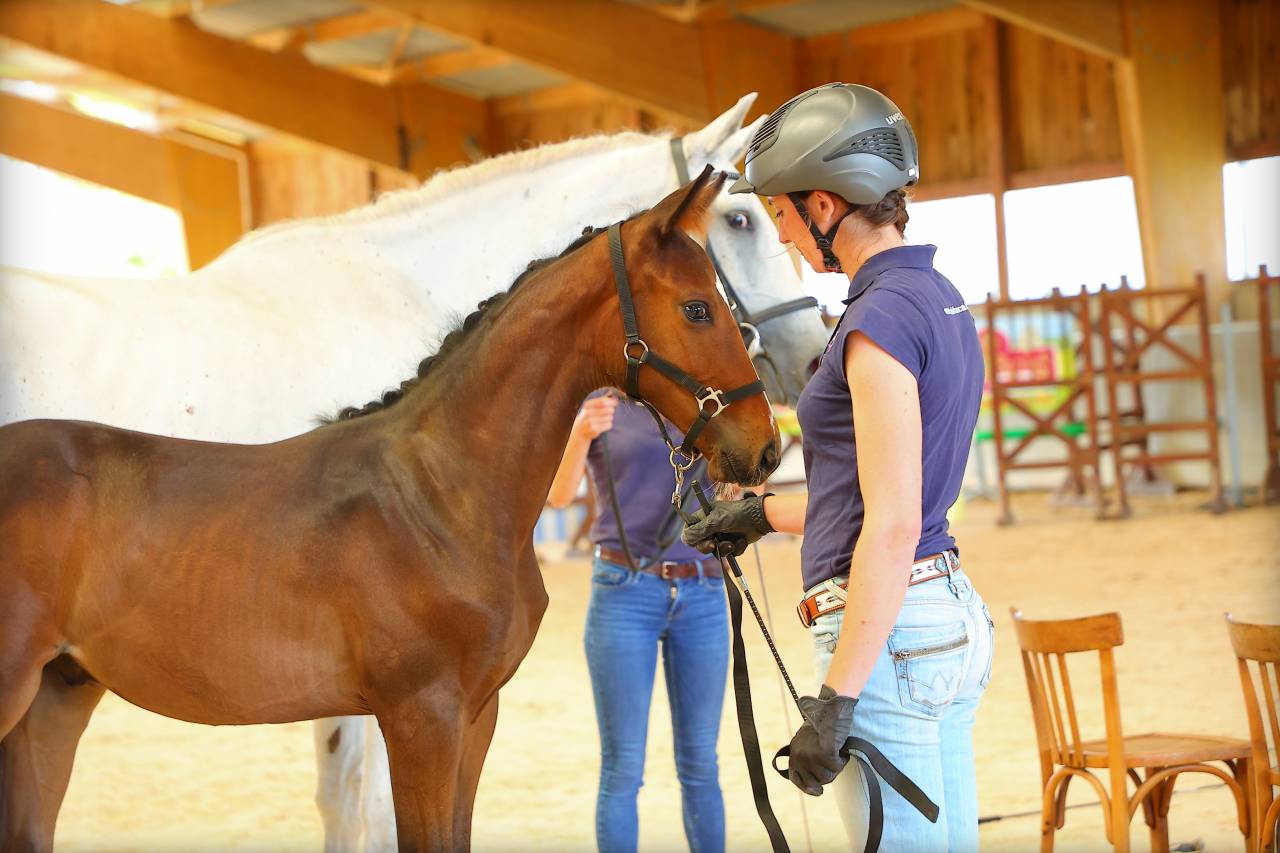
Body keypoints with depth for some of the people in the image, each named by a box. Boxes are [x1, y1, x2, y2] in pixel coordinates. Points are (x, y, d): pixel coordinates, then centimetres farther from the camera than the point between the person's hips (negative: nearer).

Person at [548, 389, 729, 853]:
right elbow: (558, 494, -12)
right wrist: (580, 434, -32)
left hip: (701, 598, 3)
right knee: (623, 770, -4)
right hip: (624, 594, -3)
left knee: (700, 767, 6)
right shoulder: (590, 409, 3)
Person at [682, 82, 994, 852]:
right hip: (953, 612, 10)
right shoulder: (942, 302, 12)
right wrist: (767, 512, 31)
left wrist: (836, 695, -20)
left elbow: (893, 527, -21)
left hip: (887, 627, -10)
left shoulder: (882, 319, -17)